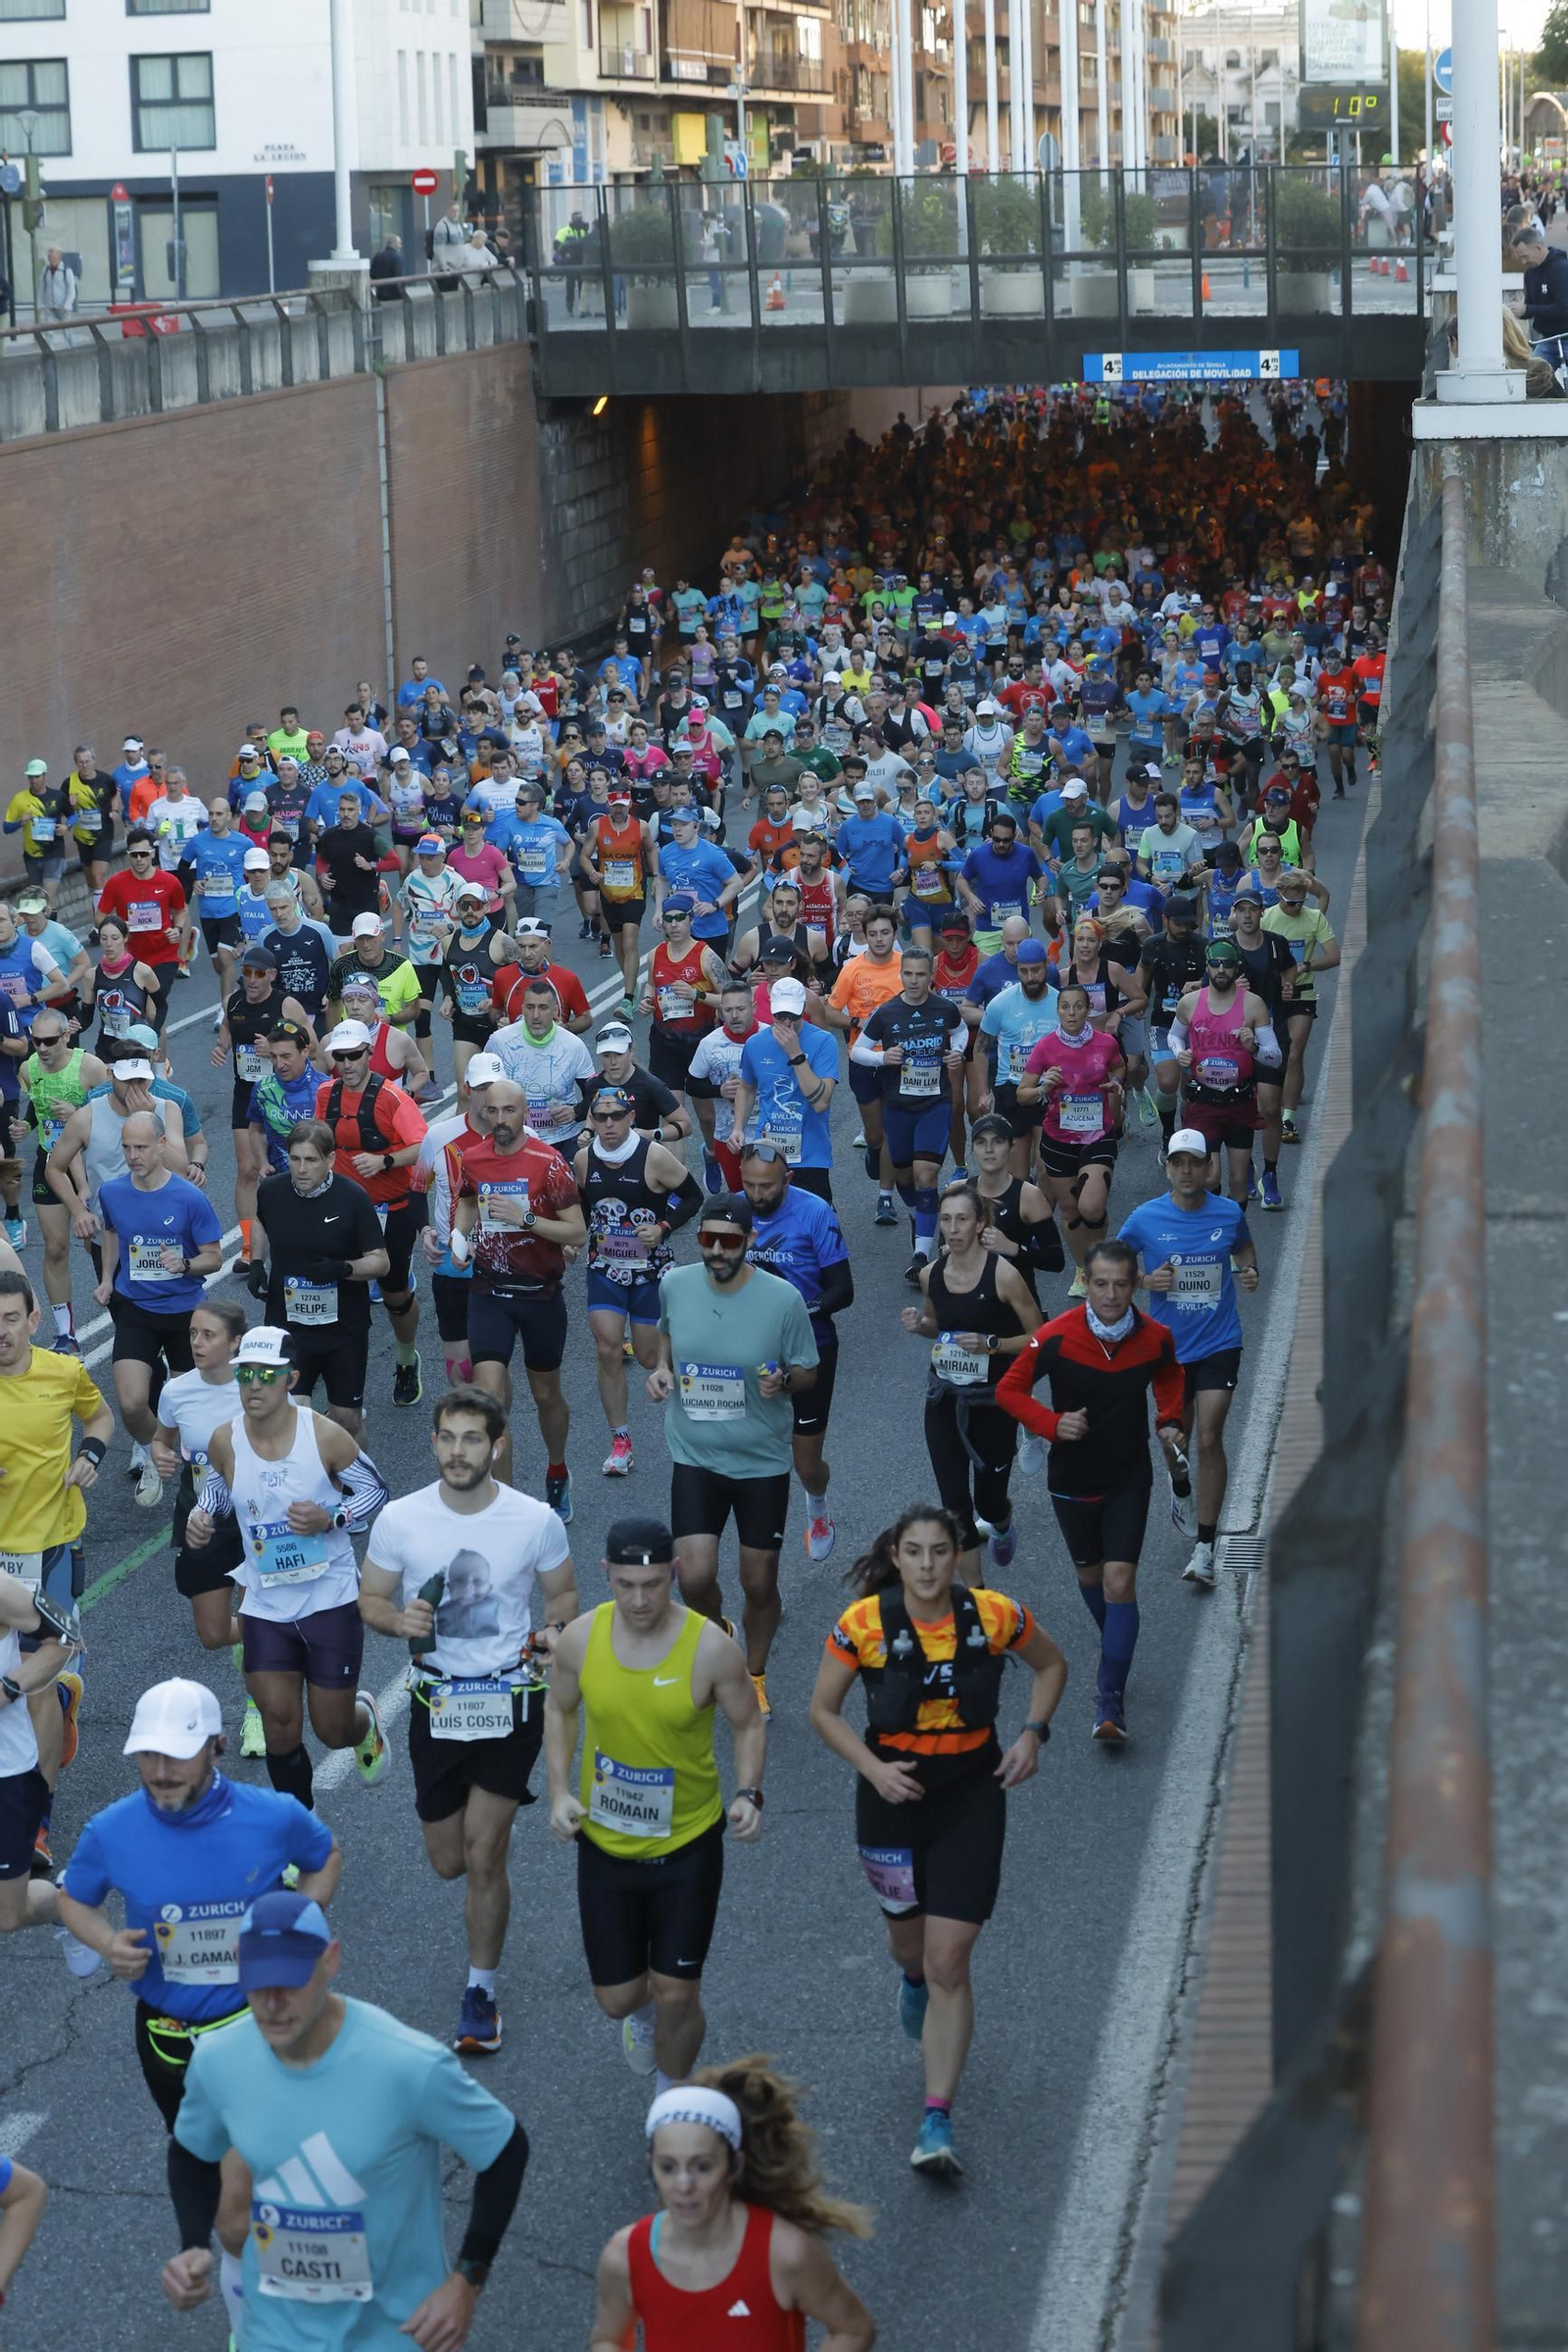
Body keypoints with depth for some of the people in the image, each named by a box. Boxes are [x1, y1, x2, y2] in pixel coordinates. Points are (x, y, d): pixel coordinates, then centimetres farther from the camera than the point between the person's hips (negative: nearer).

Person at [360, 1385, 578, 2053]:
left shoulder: (535, 1521, -10)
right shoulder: (399, 1520, -8)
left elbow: (563, 1594, 6)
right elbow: (370, 1600, 4)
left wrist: (556, 1632, -16)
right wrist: (400, 1618, -19)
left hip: (511, 1701, -2)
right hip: (437, 1701, 2)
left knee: (483, 1855, -6)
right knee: (450, 1862, 11)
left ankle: (481, 1992, 12)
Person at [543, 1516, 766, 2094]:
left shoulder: (710, 1647, -20)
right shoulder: (580, 1639, -13)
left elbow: (748, 1724, -4)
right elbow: (560, 1711, 6)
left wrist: (748, 1793, -20)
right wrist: (560, 1791, -7)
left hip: (688, 1844, -2)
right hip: (605, 1844, 2)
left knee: (675, 1997, 2)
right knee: (617, 1998, 10)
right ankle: (644, 2013, 50)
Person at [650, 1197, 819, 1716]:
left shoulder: (783, 1299, -16)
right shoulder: (675, 1284, -7)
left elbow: (807, 1372, -4)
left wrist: (783, 1380, -25)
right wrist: (661, 1369, -3)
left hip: (762, 1460, -1)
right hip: (694, 1457, 1)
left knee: (759, 1584, 8)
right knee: (695, 1577, -10)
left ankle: (755, 1676, 36)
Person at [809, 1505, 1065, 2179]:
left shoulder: (994, 1615, -12)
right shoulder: (864, 1623, -14)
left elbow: (1051, 1666, 9)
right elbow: (823, 1708, -2)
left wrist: (1031, 1733, -5)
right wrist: (872, 1768, -15)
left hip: (972, 1795, -1)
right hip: (893, 1794, 1)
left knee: (949, 1965, -8)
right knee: (910, 1941, 21)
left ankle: (937, 2123, -6)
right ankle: (912, 1976, 61)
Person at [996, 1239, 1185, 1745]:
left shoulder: (1155, 1338, -12)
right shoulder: (1056, 1337, -18)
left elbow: (1170, 1377, 13)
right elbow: (1009, 1389, -8)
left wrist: (1169, 1423, -3)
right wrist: (1052, 1423, -23)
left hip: (1129, 1479, -1)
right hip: (1072, 1479, 1)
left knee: (1119, 1582, -12)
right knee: (1090, 1575, 18)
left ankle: (1110, 1701, -10)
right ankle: (1116, 1650, 49)